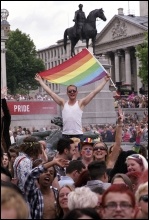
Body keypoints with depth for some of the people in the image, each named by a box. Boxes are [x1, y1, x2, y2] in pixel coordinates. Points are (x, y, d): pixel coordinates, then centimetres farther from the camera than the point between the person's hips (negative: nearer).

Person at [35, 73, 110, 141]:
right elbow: (50, 92, 14)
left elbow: (94, 92, 4)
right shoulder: (63, 103, 11)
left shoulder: (81, 103, 6)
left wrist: (105, 81, 3)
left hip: (78, 135, -2)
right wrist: (40, 80, 17)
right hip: (65, 135, 2)